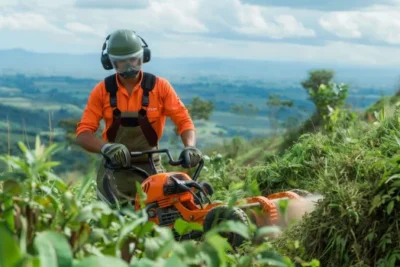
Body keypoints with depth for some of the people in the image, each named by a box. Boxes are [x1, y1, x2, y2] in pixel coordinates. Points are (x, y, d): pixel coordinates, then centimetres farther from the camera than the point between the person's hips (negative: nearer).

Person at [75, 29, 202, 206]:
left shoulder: (160, 87, -1)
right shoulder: (102, 90, -1)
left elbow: (184, 121, -4)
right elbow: (83, 133, -6)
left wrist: (190, 147, -24)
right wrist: (106, 148, -26)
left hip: (150, 167, 0)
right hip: (115, 168, 0)